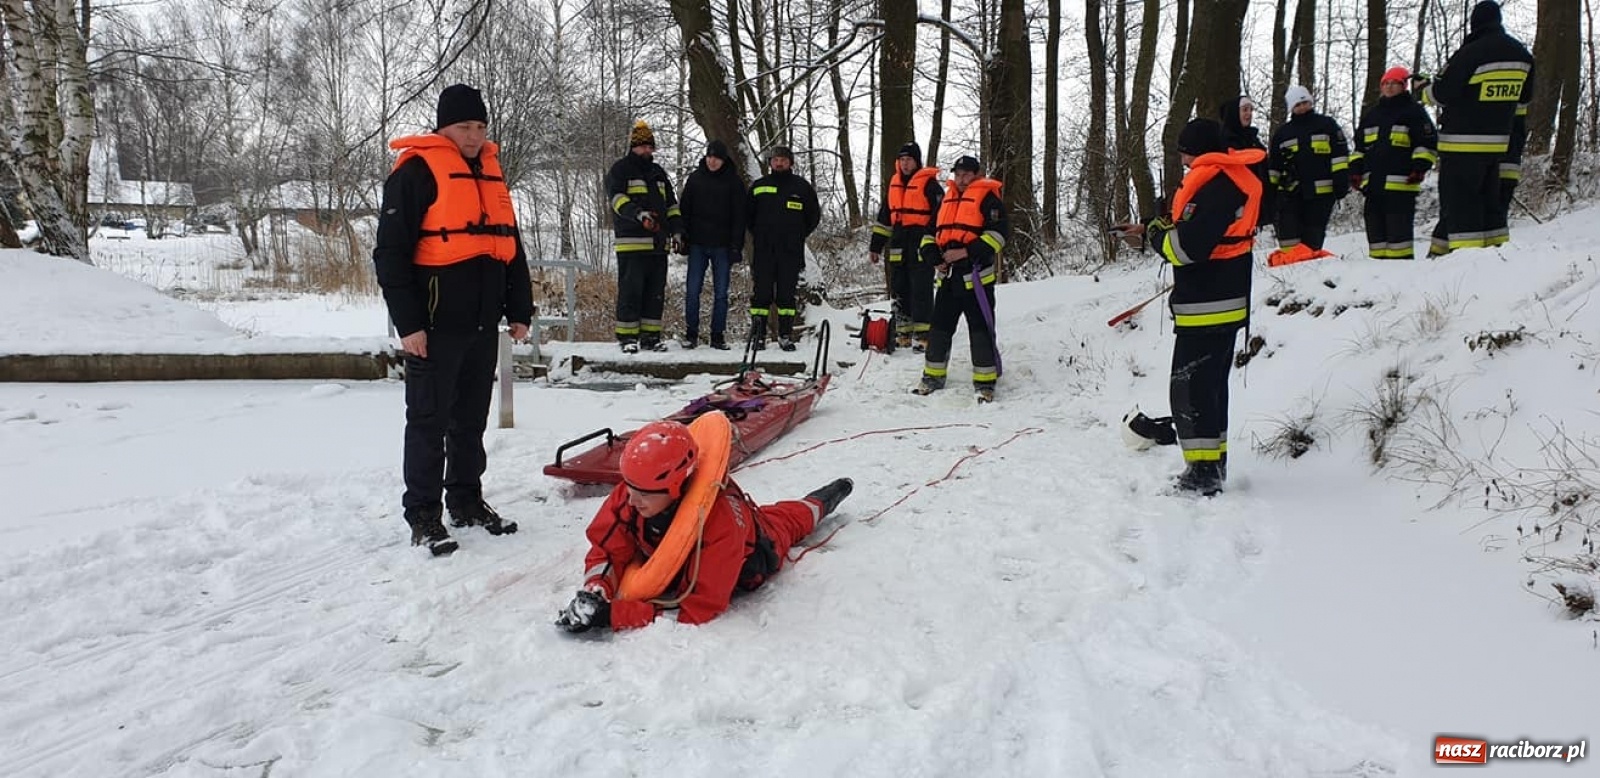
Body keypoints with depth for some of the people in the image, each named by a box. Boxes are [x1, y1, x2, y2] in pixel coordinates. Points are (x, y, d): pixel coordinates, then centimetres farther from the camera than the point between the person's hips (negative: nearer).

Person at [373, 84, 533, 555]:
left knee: (472, 419, 15)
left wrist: (519, 309, 16)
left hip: (483, 323, 7)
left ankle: (467, 500, 27)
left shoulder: (489, 169, 14)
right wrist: (408, 322, -16)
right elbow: (391, 251, -12)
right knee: (430, 420, 0)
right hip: (436, 324, -7)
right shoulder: (416, 170, -8)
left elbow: (509, 243, 20)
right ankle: (423, 515, 9)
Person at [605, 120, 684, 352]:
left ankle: (650, 335, 12)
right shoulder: (620, 170, 3)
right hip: (632, 243, -6)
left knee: (656, 293, 6)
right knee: (631, 290, -7)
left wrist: (676, 230, 12)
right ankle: (627, 336, -2)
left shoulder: (658, 173, 23)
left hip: (658, 243, 6)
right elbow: (618, 198, -14)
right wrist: (639, 214, -30)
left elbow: (671, 205, 25)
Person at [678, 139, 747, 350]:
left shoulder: (734, 182, 2)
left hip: (722, 246, -1)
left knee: (721, 293, 3)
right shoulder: (695, 178, 7)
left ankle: (718, 335, 10)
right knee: (692, 291, -1)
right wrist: (682, 238, 1)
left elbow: (739, 217, 0)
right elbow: (684, 209, 11)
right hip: (697, 244, 1)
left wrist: (736, 246, -8)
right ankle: (691, 334, 8)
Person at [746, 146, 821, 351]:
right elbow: (748, 214, 18)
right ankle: (758, 335, 2)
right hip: (763, 250, 0)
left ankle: (786, 336, 7)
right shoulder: (758, 186, 9)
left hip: (791, 251, 0)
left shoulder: (802, 186, 8)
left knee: (787, 293, 2)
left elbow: (814, 216, 14)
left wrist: (798, 235, 8)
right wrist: (758, 234, 9)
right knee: (761, 293, -2)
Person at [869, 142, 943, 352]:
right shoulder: (894, 183, 15)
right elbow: (884, 216, 19)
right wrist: (876, 245, 17)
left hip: (920, 246, -7)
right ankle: (903, 334, 18)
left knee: (921, 291, -7)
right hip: (899, 245, 7)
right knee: (899, 290, 10)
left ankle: (922, 335, -3)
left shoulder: (929, 183, -6)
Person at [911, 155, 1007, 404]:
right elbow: (931, 233, 21)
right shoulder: (947, 199, 18)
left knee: (981, 330, -5)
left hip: (976, 277, -6)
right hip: (947, 276, 7)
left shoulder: (987, 198, -3)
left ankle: (985, 383, 3)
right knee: (939, 327, 11)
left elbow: (1000, 231, -14)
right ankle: (933, 377, 23)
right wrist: (934, 258, 2)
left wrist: (966, 252, -19)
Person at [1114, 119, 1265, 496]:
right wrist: (1154, 231, 3)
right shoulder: (1233, 178, 14)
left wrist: (1153, 234, -6)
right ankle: (1213, 465, 30)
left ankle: (1203, 473, -2)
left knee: (1190, 387, -6)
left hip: (1206, 306, -11)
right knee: (1211, 384, 19)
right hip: (1226, 301, 11)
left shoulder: (1212, 182, -18)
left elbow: (1188, 246, -24)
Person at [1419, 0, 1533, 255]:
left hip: (1462, 142, -7)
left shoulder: (1471, 53, -15)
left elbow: (1441, 93, -10)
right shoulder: (1522, 55, 9)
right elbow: (1523, 99, 19)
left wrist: (1424, 86, 10)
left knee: (1458, 199, -5)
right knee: (1489, 199, 16)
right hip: (1498, 141, 7)